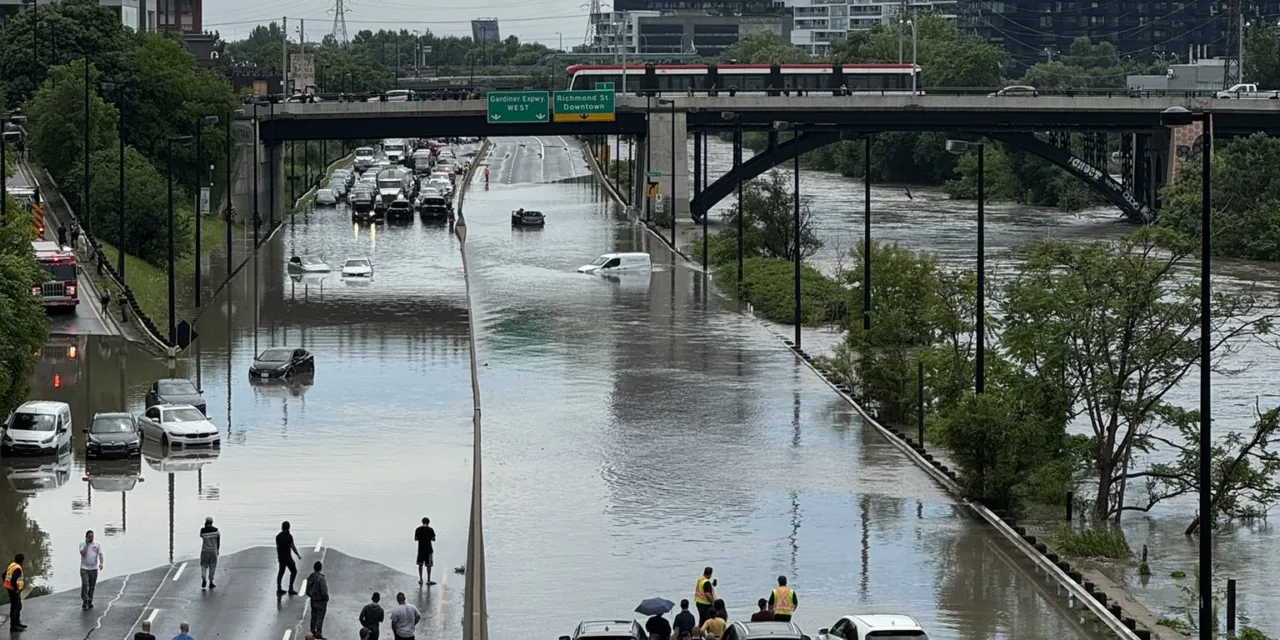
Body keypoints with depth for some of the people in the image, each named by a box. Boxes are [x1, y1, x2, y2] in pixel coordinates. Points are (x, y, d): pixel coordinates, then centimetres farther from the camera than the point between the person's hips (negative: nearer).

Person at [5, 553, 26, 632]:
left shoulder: (12, 565, 6)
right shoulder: (17, 569, -23)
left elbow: (4, 575, 16)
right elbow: (13, 580, -32)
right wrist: (16, 589, -20)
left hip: (11, 589, 10)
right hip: (14, 591, -10)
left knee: (19, 607, 22)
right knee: (14, 608, -1)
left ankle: (17, 623, 33)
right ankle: (13, 626, 6)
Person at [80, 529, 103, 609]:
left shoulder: (97, 545, 6)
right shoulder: (82, 544, 2)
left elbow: (100, 554, -5)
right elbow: (83, 553, -14)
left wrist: (101, 563, -21)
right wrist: (87, 544, -10)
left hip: (94, 569, 2)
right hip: (84, 568, -2)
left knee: (92, 586, 7)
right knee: (85, 584, -16)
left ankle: (90, 601, 18)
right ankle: (84, 601, -13)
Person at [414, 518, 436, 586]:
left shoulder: (418, 529, -1)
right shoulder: (430, 530, -9)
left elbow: (416, 538, 1)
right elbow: (433, 539, -8)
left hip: (421, 549, 3)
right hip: (428, 549, -3)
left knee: (420, 564, 14)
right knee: (428, 565, 2)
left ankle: (420, 580, 17)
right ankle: (428, 581, 3)